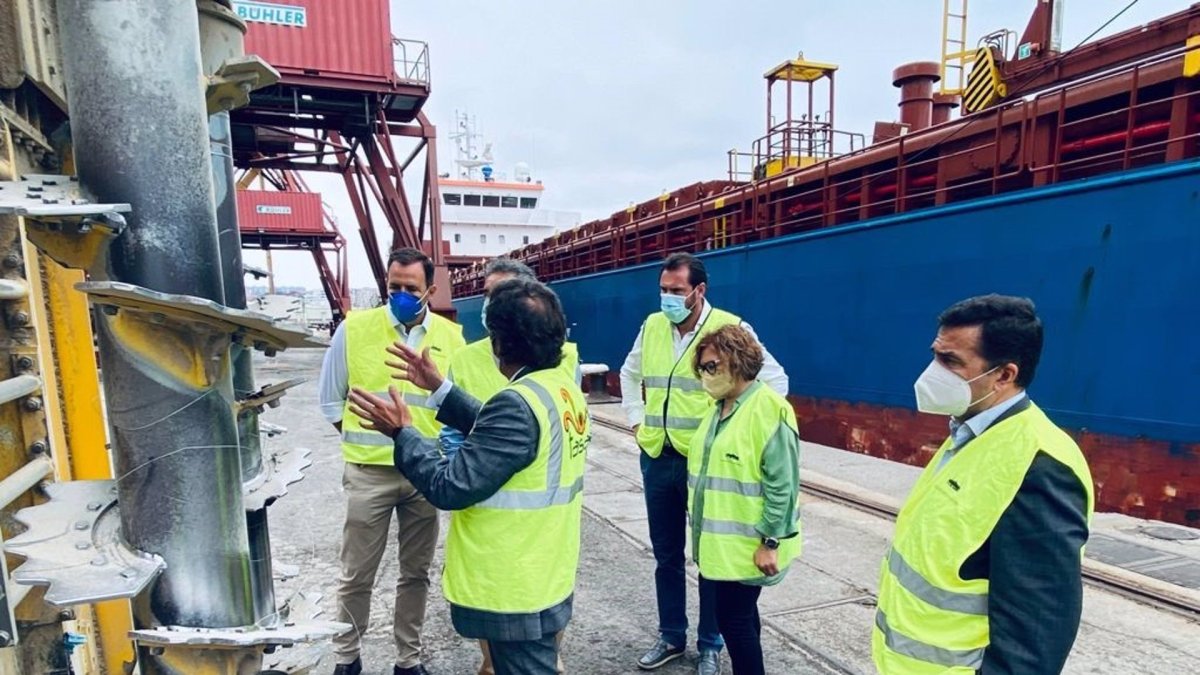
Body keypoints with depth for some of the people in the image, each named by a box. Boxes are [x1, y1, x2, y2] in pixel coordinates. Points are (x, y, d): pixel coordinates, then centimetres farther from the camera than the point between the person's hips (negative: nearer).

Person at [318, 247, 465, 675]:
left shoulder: (450, 335, -1)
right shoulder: (355, 328, -5)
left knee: (416, 573, 15)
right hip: (369, 472, -1)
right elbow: (331, 399, 4)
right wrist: (363, 441, -1)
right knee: (357, 574, 12)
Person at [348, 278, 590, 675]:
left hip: (516, 595, -8)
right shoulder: (563, 389, 0)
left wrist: (402, 432, -13)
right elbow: (493, 433, 9)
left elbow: (449, 487, -26)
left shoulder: (518, 404, -29)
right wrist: (439, 388, 11)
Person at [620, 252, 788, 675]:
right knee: (666, 554, 17)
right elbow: (630, 374, 21)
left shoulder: (730, 328, -10)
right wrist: (636, 419, 12)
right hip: (656, 458, 5)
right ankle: (671, 636, 37)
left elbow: (775, 379, -4)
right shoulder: (652, 326, 4)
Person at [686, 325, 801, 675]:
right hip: (721, 539, 8)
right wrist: (702, 525, 18)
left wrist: (770, 542, -18)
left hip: (747, 543, -8)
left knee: (734, 618, 1)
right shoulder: (719, 407, 8)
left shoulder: (769, 409, -19)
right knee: (740, 615, 20)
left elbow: (782, 485, -20)